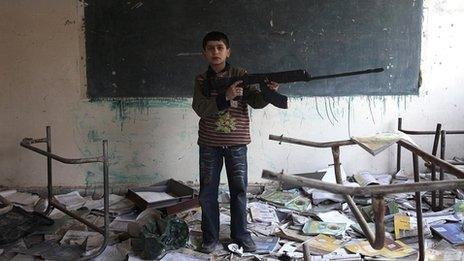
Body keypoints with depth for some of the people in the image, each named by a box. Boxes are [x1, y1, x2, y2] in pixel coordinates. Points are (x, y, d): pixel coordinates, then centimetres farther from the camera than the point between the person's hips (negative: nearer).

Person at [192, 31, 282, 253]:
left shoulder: (240, 75, 0)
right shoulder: (201, 80, 1)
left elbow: (255, 102, -9)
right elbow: (201, 108, -13)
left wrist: (268, 93, -31)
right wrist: (226, 97, -27)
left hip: (236, 143, 0)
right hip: (209, 143, 1)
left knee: (239, 190, 8)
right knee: (208, 192, 8)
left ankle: (241, 235, 25)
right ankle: (210, 237, 24)